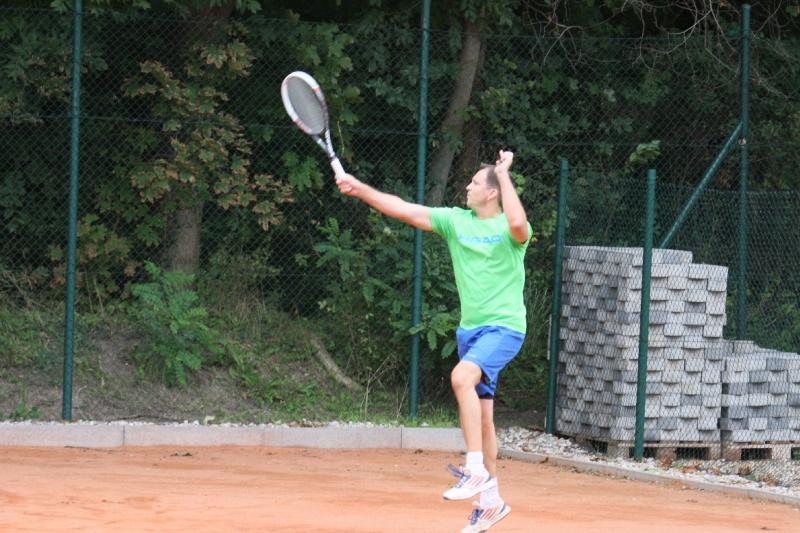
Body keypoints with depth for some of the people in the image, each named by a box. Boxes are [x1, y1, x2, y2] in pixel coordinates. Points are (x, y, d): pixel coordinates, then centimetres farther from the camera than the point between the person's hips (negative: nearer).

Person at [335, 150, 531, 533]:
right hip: (470, 328, 7)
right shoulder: (455, 220, 8)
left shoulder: (510, 228, -8)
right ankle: (490, 499, 20)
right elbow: (404, 210, 6)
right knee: (480, 416, 10)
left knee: (461, 376, -31)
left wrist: (504, 174, -23)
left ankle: (476, 469, -28)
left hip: (504, 328, -7)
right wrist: (360, 190, -2)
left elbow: (518, 223, -33)